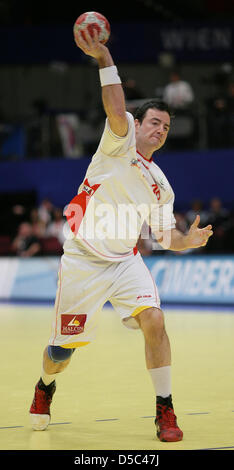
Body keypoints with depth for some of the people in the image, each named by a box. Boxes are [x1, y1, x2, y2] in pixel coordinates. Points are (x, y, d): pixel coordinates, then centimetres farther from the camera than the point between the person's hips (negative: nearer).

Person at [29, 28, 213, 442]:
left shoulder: (159, 184, 10)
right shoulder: (120, 145, -4)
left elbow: (165, 236, 15)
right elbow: (116, 110, -24)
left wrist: (189, 241, -8)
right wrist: (103, 58, -38)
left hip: (124, 261, 4)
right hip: (82, 260, -4)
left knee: (153, 319, -22)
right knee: (63, 349, 2)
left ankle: (165, 411, -12)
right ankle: (45, 387, 38)